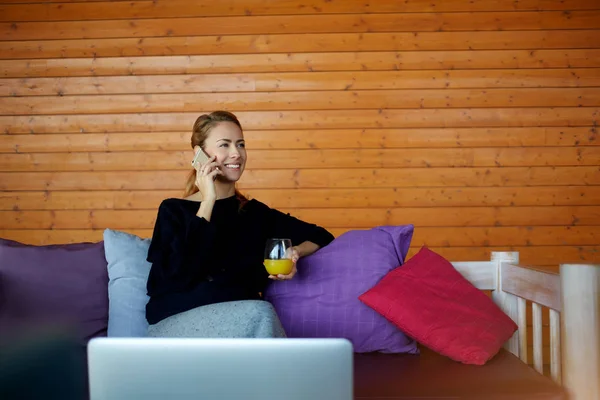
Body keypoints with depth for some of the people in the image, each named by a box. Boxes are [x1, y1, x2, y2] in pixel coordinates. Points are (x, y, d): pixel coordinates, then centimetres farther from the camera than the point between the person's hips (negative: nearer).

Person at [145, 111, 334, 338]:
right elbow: (181, 273, -12)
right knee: (260, 314, -31)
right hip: (176, 325, -3)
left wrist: (295, 251, -3)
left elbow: (322, 237, 20)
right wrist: (208, 201, -8)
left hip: (242, 321, 3)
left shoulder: (256, 213, 13)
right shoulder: (173, 211, 6)